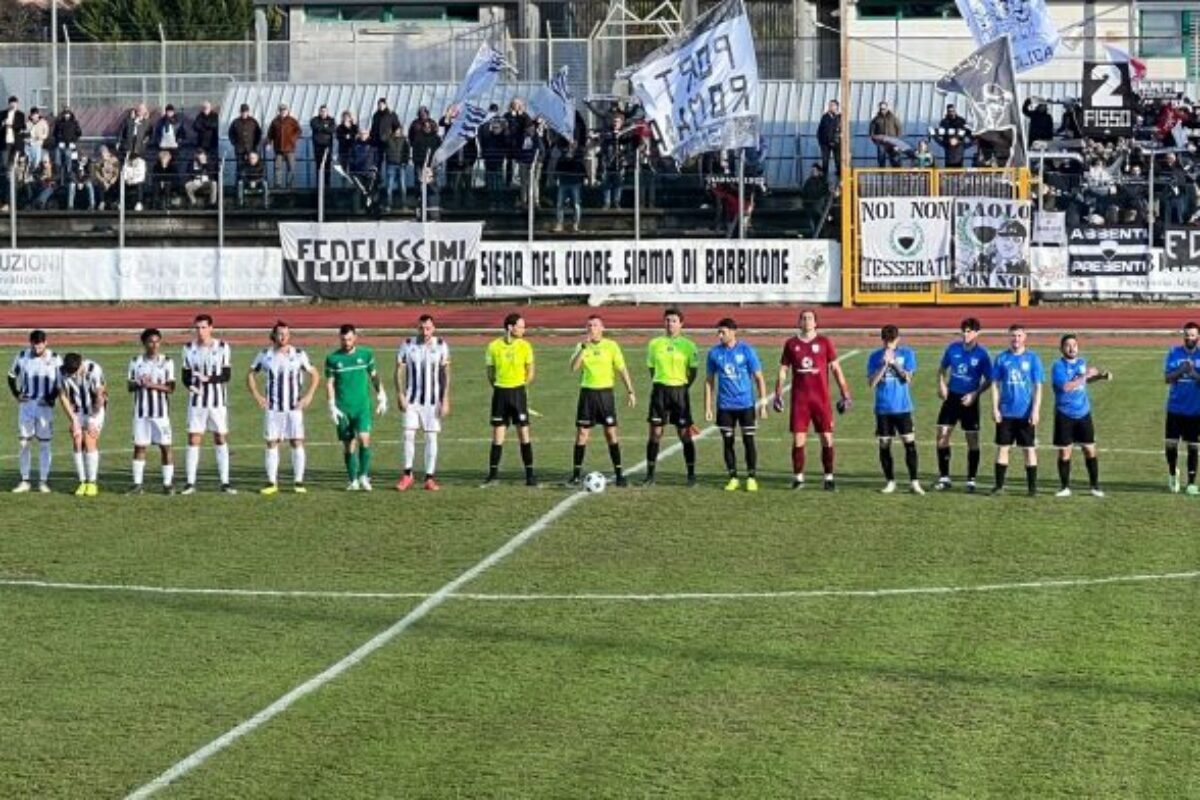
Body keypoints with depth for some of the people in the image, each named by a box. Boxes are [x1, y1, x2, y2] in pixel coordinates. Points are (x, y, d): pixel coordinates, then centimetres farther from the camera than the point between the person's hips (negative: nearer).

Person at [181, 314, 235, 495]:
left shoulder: (222, 348, -1)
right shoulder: (189, 349, 6)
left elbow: (227, 374, -5)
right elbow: (186, 375, 7)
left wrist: (208, 379, -20)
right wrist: (190, 385, -15)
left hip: (218, 400, -1)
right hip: (196, 400, 1)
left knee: (221, 439, 3)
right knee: (193, 440, -2)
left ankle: (225, 482, 8)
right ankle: (190, 483, 2)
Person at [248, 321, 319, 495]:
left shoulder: (299, 355, 1)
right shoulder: (265, 355, 4)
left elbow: (314, 375, 8)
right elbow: (251, 375, 14)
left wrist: (308, 396, -4)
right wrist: (257, 395, 2)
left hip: (294, 407, -1)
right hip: (272, 408, 1)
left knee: (297, 443, -4)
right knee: (271, 443, 1)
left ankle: (298, 482, 2)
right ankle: (272, 483, 6)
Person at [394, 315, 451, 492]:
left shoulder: (440, 346, -1)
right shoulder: (408, 345, -1)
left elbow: (445, 374, 1)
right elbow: (399, 371, 4)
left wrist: (445, 400, -4)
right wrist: (400, 395, -5)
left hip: (433, 399, 0)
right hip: (412, 398, 0)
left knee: (431, 437, 0)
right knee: (409, 434, -5)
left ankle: (430, 477, 5)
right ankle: (407, 475, 7)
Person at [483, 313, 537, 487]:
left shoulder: (525, 346, -1)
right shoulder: (494, 346, -1)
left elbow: (530, 371, 7)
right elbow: (490, 372, 7)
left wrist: (522, 387, 5)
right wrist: (498, 388, 2)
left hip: (518, 392, 0)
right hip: (500, 393, 0)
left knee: (524, 434, -2)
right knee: (497, 435, 1)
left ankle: (529, 474, 3)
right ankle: (492, 474, 8)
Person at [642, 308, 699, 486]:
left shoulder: (688, 346, 0)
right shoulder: (655, 344, 7)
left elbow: (693, 371, 5)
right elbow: (652, 368, 14)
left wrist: (683, 387, -1)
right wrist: (658, 384, 6)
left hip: (679, 390, -2)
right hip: (659, 389, 2)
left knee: (685, 434, 0)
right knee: (655, 433, 0)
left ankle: (691, 475, 8)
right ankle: (650, 475, 6)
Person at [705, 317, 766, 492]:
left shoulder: (746, 351, -4)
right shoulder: (714, 353, 4)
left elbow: (759, 378, 0)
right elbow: (709, 381, 10)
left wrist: (763, 404, -4)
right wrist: (708, 407, 6)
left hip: (746, 405, -2)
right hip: (725, 406, 2)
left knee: (749, 440, -1)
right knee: (728, 441, 5)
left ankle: (751, 478, 10)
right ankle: (733, 478, 15)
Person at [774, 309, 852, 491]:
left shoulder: (824, 343, 4)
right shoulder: (791, 344, 7)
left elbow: (835, 368, 5)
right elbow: (783, 370, 12)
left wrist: (845, 393, 1)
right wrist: (778, 393, 2)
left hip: (821, 399, -1)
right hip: (799, 399, 1)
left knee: (827, 438, -2)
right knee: (798, 439, 0)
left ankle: (828, 477, 6)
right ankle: (798, 477, 9)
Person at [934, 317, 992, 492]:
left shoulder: (982, 354, -8)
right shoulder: (953, 348, 1)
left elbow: (988, 381, -4)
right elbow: (942, 368, 14)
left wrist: (974, 394, -16)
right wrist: (941, 384, -3)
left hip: (969, 400, -3)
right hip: (951, 397, 3)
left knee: (972, 439, 2)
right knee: (942, 434, -3)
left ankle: (971, 480, 11)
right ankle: (944, 477, 6)